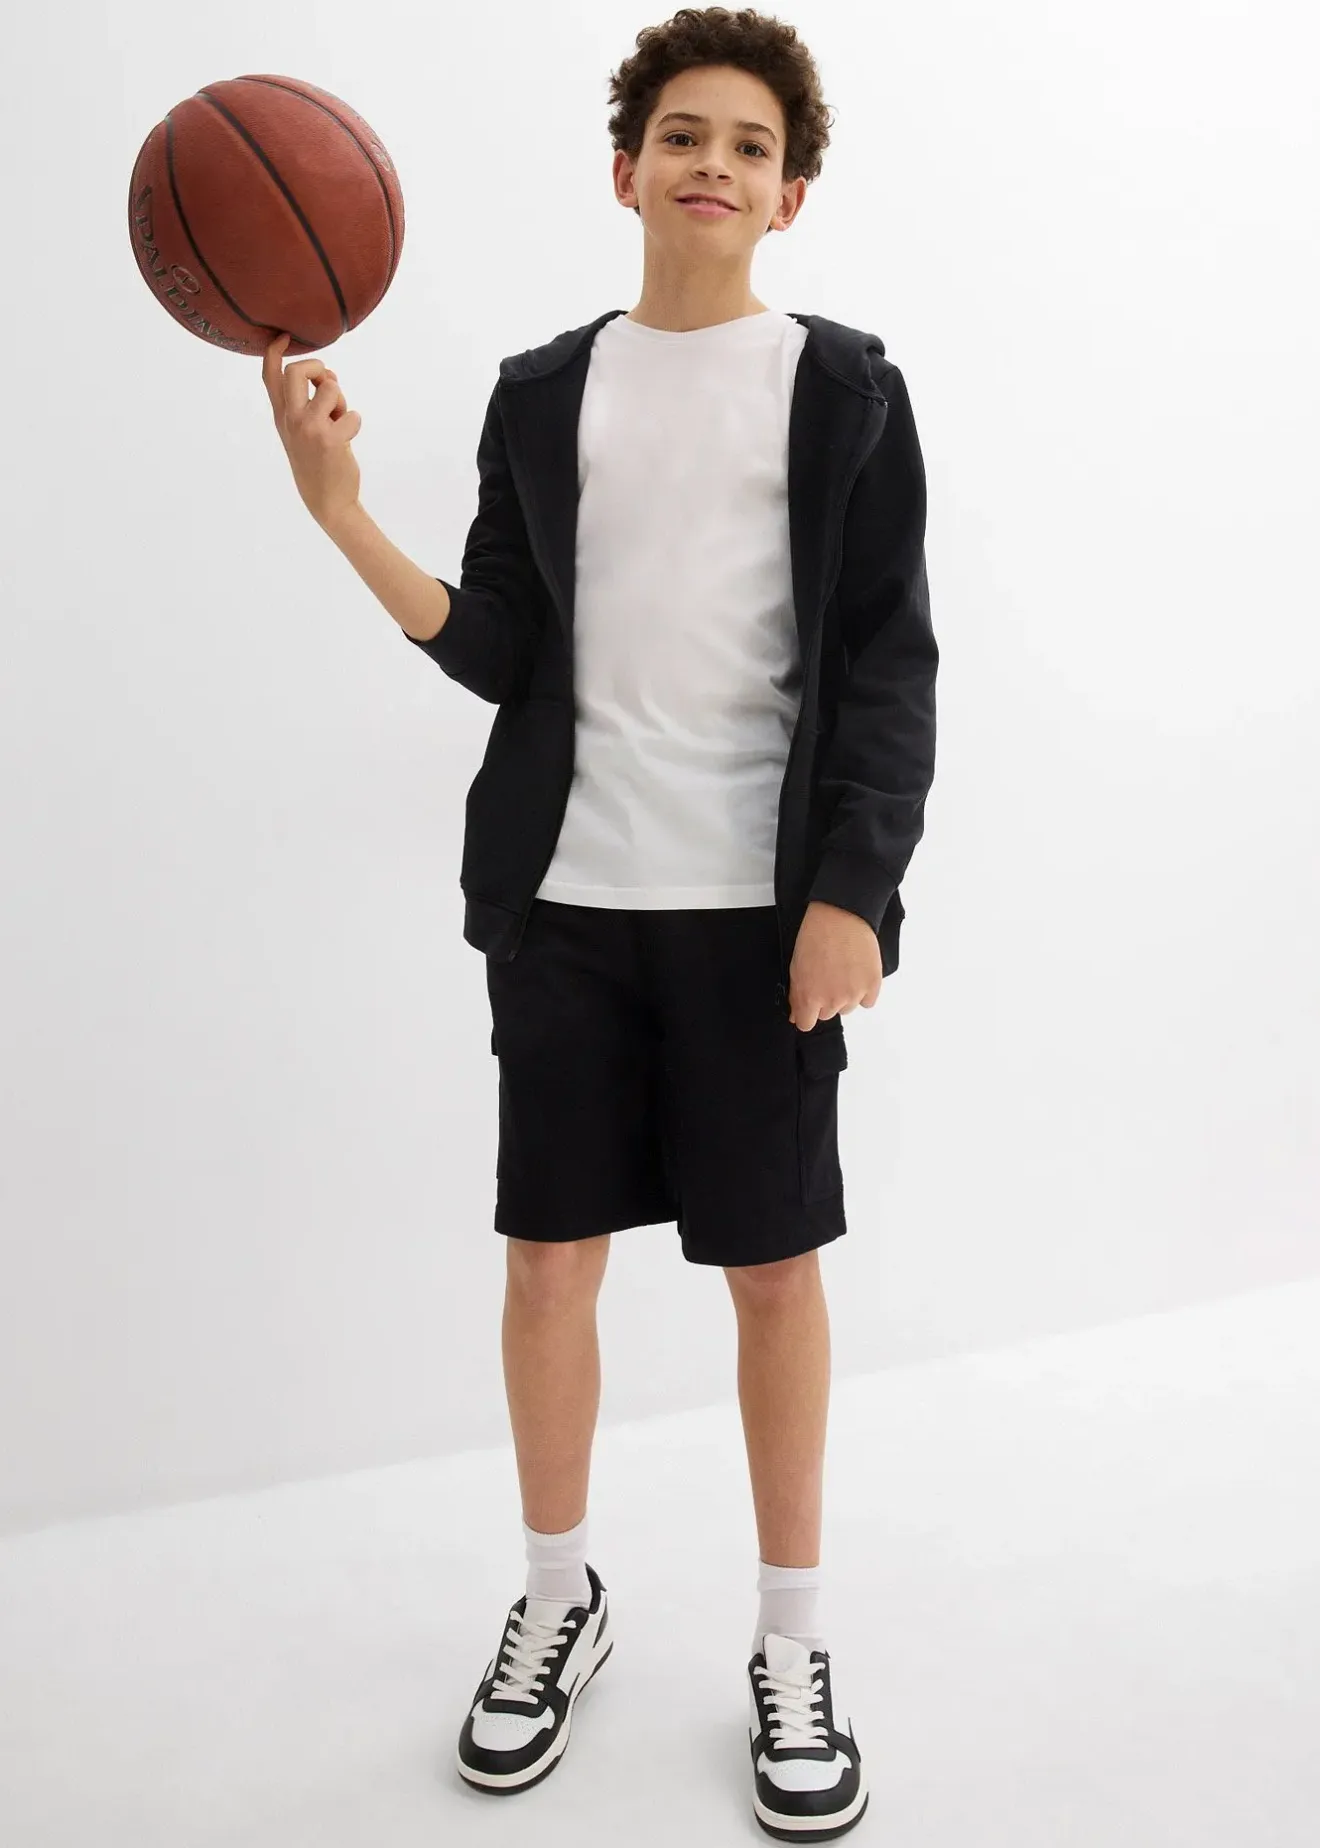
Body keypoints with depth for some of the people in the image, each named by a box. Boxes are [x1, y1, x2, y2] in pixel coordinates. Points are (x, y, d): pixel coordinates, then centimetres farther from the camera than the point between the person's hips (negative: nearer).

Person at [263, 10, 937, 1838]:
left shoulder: (844, 386, 4)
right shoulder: (544, 392, 12)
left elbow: (889, 665, -1)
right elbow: (500, 653, 6)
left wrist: (849, 894, -11)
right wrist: (344, 513, -7)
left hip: (762, 905, -2)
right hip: (567, 894, 3)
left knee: (774, 1263, 5)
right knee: (550, 1253, 8)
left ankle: (793, 1644, 24)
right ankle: (560, 1598, 31)